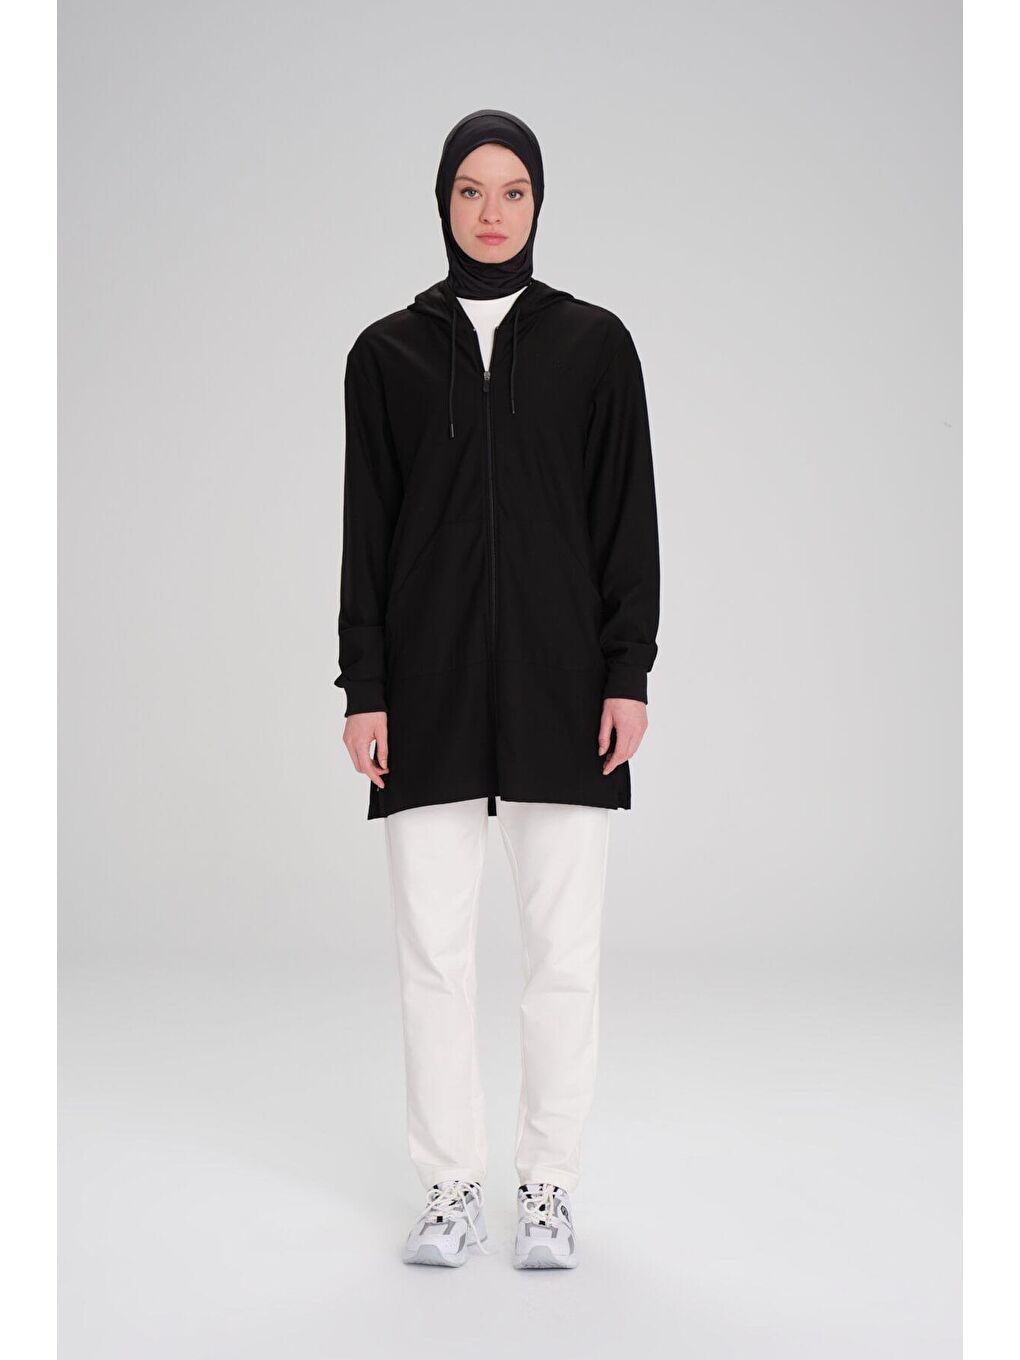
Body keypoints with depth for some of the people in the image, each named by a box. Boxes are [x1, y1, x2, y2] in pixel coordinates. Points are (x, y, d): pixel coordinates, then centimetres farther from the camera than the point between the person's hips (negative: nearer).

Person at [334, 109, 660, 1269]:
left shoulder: (593, 343, 6)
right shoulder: (387, 352, 8)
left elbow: (627, 517, 4)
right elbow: (365, 530, 5)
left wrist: (629, 673, -4)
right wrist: (363, 688, -1)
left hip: (557, 678, 0)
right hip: (430, 685, 1)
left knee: (563, 949, 3)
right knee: (433, 947, 3)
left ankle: (549, 1186, 17)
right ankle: (450, 1187, 18)